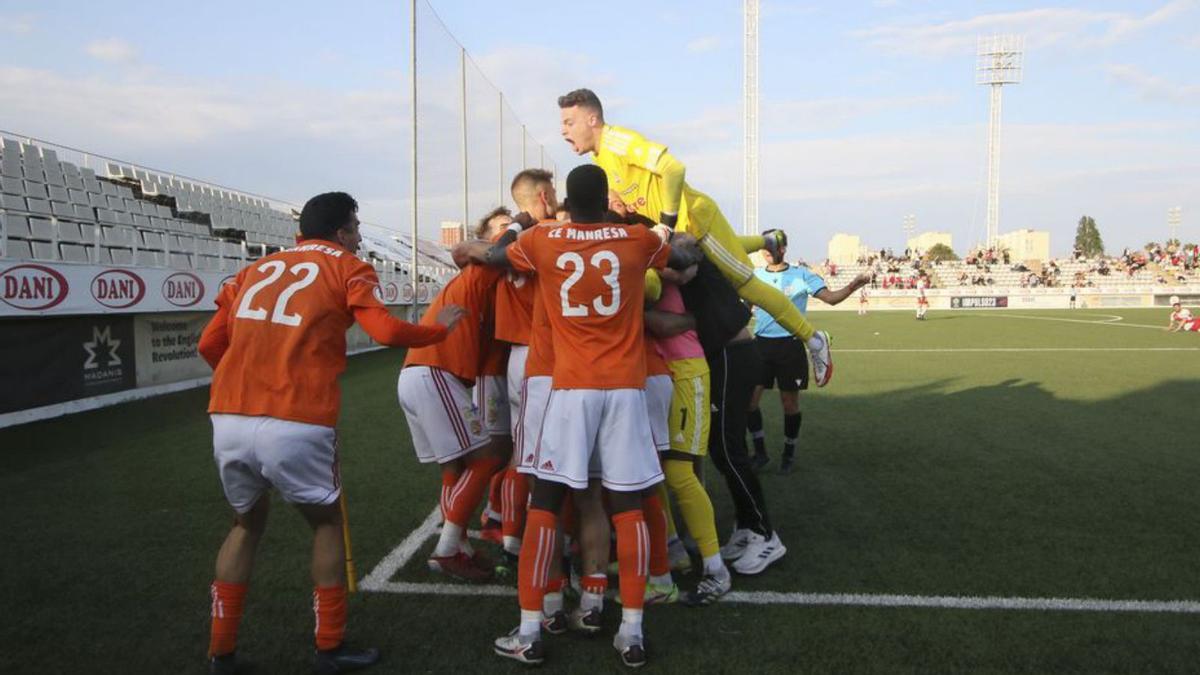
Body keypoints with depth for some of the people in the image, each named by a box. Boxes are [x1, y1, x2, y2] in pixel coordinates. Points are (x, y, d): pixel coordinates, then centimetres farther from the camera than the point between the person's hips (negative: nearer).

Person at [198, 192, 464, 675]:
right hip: (296, 425, -5)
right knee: (326, 523, 18)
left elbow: (210, 345, 17)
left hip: (228, 421, 5)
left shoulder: (257, 268, 20)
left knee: (247, 524, 26)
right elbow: (386, 332, -8)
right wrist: (439, 329, 9)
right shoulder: (346, 268, 7)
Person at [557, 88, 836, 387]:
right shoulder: (599, 163, 6)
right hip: (677, 230, 9)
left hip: (694, 219, -9)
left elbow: (673, 168, -32)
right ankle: (766, 242, 58)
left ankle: (813, 339, 14)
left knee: (747, 285, 0)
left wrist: (667, 221, -26)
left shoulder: (618, 140, -22)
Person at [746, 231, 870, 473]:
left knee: (790, 403, 6)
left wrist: (853, 286, -26)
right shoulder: (756, 275, 7)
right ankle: (760, 453, 14)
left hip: (790, 346, -2)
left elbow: (831, 297, -9)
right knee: (749, 399, -2)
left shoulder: (801, 274, -2)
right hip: (761, 344, 3)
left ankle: (789, 454, 24)